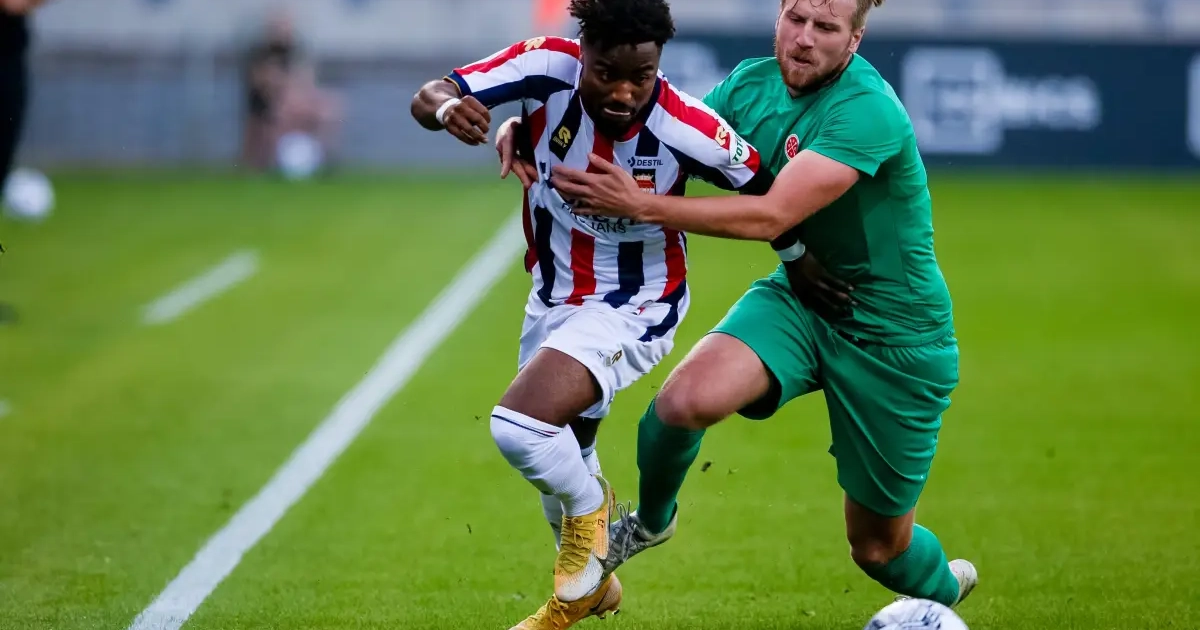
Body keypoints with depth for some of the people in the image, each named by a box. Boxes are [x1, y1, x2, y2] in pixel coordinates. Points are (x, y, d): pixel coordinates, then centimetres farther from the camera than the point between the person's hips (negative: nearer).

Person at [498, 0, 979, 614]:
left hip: (895, 339, -4)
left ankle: (945, 586, 44)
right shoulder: (751, 83, -5)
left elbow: (770, 216, -33)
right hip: (798, 298, 5)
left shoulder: (867, 110, -27)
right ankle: (649, 520, 5)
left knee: (879, 545, 7)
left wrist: (641, 205, -36)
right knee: (688, 398, -27)